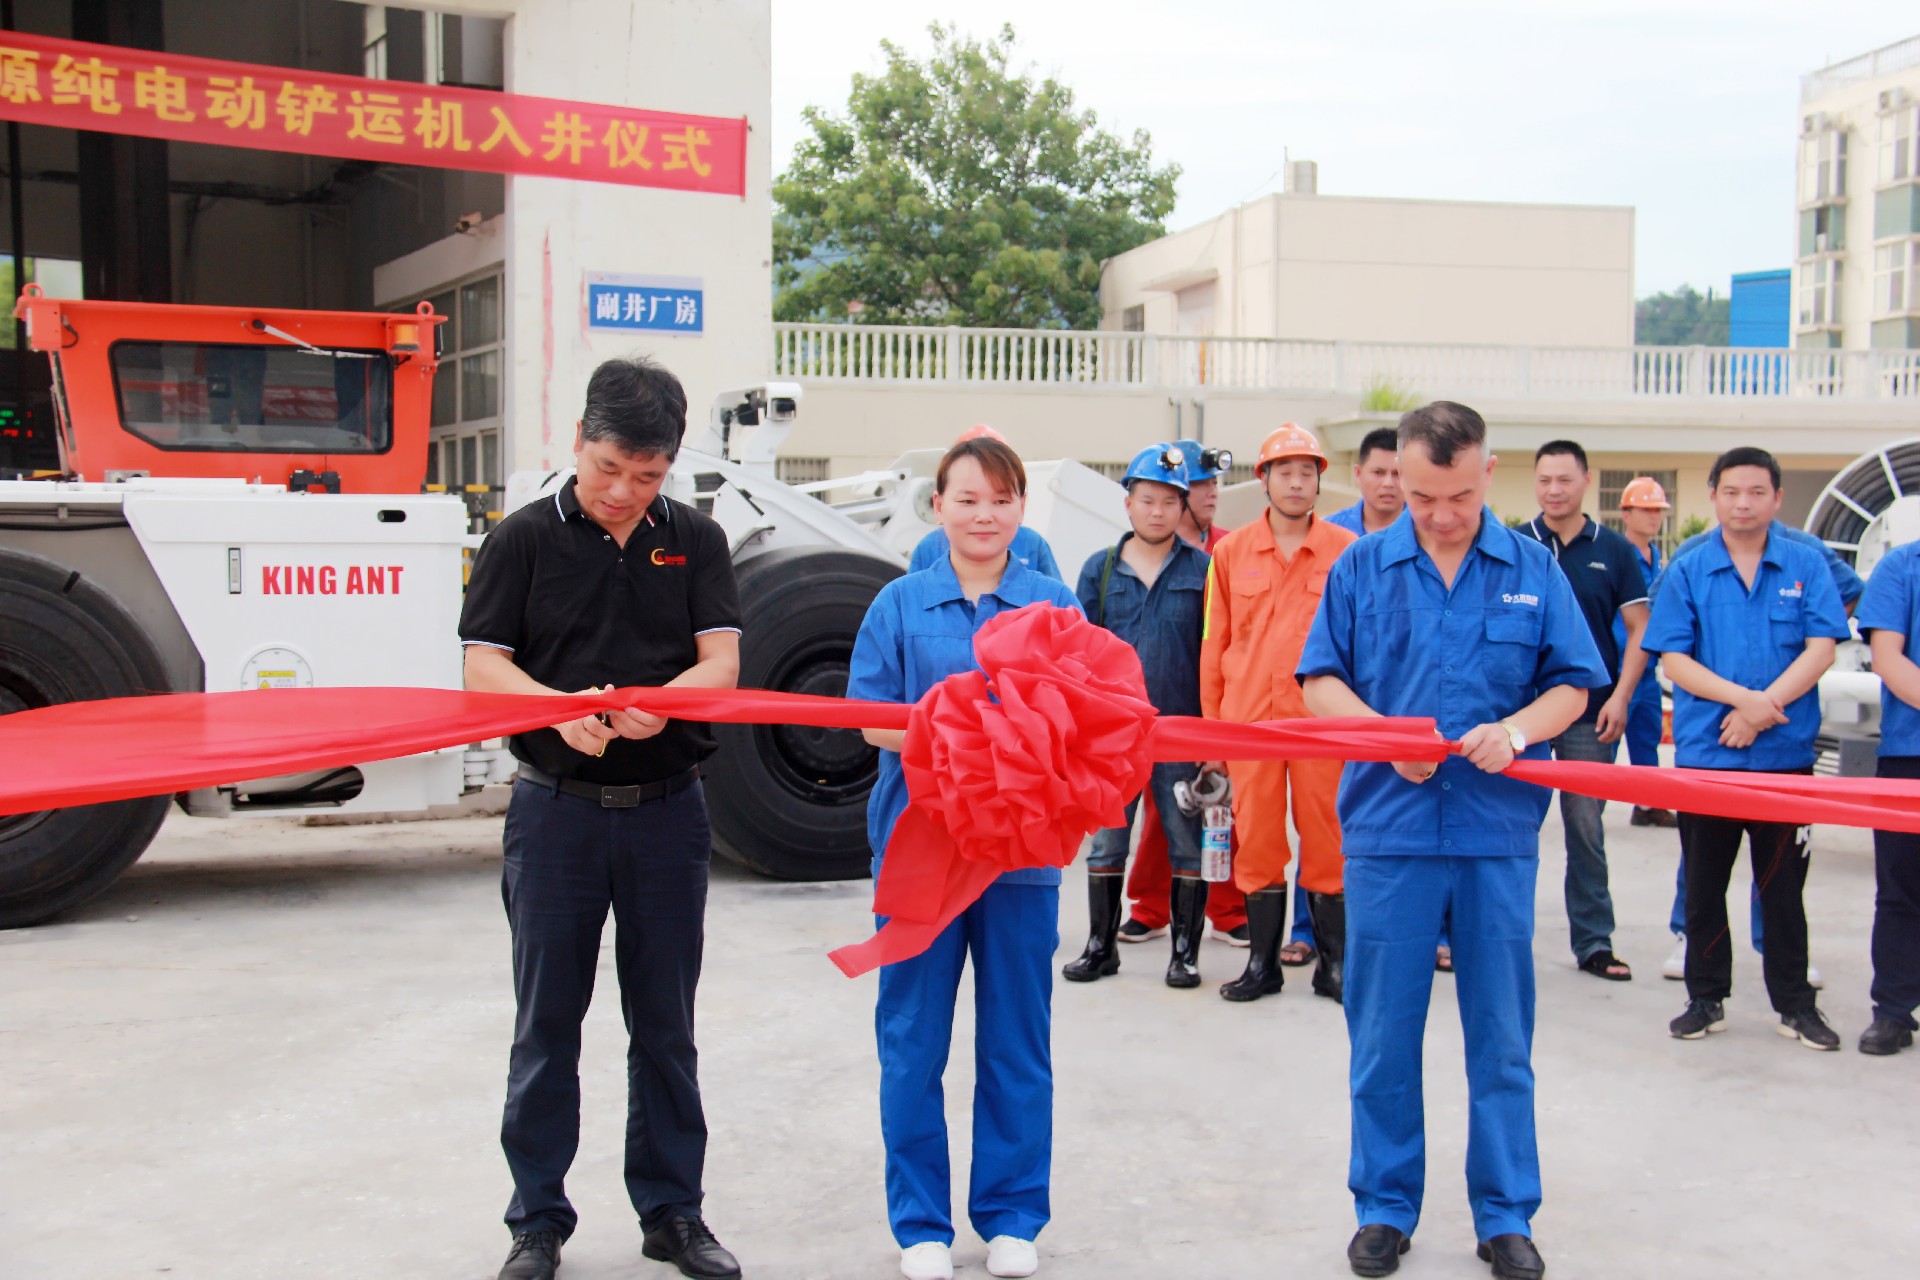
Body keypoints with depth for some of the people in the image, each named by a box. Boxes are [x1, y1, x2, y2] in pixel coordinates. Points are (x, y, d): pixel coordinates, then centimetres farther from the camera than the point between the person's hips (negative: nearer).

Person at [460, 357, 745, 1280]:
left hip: (667, 811, 2)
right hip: (557, 809, -1)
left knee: (665, 1023, 9)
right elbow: (483, 666, -3)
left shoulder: (696, 540, 6)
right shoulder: (526, 538, 1)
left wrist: (658, 702, -24)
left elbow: (720, 662, -3)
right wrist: (563, 708, -23)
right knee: (547, 1023, 6)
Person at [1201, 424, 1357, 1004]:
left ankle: (1334, 963, 14)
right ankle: (1262, 963, 16)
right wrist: (1211, 724, 5)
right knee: (1257, 843, 6)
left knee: (1327, 842, 3)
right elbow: (1214, 644, 8)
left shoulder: (1348, 551, 3)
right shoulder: (1230, 553, 6)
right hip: (1249, 719, 1)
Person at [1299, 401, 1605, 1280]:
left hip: (1499, 832, 0)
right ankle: (1384, 1207, 21)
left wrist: (1518, 728, -13)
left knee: (1501, 1035, 7)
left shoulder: (1534, 570, 5)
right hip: (1387, 827, 0)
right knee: (1383, 1036, 7)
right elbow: (1320, 682, 5)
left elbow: (1572, 684, 7)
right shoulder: (1362, 567, 4)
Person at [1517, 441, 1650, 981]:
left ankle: (1594, 942, 13)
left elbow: (1638, 629, 5)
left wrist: (1620, 697, -6)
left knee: (1586, 828, 6)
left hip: (1590, 714, 0)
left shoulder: (1615, 551, 4)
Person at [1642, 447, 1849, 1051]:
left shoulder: (1806, 566, 4)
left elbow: (1821, 649, -4)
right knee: (1704, 882, 8)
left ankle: (1794, 1002, 17)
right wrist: (1742, 697, -16)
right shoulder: (1686, 572, 3)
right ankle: (1707, 997, 19)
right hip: (1704, 751, 1)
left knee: (1783, 881, 6)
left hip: (1785, 753, 0)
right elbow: (1674, 660, -3)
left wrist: (1765, 705, -16)